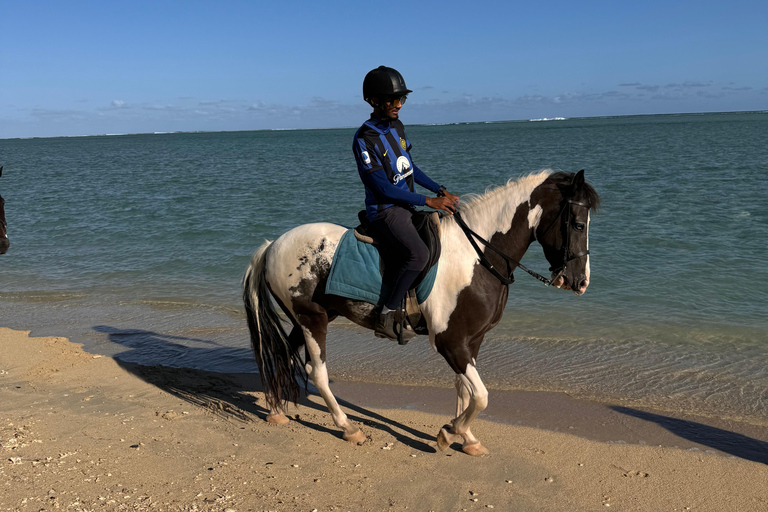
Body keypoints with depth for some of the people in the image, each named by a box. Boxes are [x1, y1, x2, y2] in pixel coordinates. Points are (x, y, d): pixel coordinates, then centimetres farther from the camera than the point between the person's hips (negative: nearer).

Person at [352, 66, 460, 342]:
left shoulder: (397, 127, 10)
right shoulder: (365, 138, -16)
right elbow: (382, 188, -20)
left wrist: (441, 190, 8)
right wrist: (428, 201, -19)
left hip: (406, 206, 9)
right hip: (385, 211, -9)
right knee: (419, 253, -32)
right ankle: (386, 317, -20)